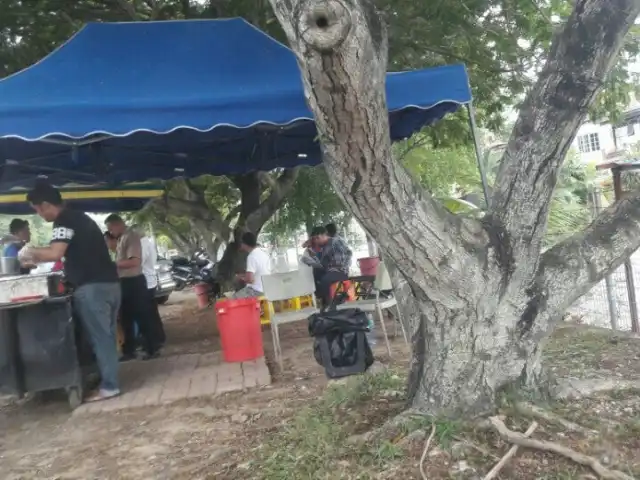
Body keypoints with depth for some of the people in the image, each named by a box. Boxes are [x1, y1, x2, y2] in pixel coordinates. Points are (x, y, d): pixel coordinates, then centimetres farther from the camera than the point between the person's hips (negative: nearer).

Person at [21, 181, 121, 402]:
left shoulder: (64, 220, -8)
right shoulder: (80, 217, 21)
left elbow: (55, 253, -20)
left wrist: (33, 251, -1)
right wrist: (40, 257, 27)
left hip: (92, 287, -9)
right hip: (109, 283, 9)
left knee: (99, 337, -2)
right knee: (106, 335, 15)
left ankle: (109, 386, 3)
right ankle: (110, 378, 23)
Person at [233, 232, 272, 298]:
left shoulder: (252, 256, -19)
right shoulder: (264, 253, 7)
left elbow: (250, 279, -24)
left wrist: (241, 277, -4)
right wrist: (245, 275, 19)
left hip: (256, 291, -9)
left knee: (234, 297, 3)